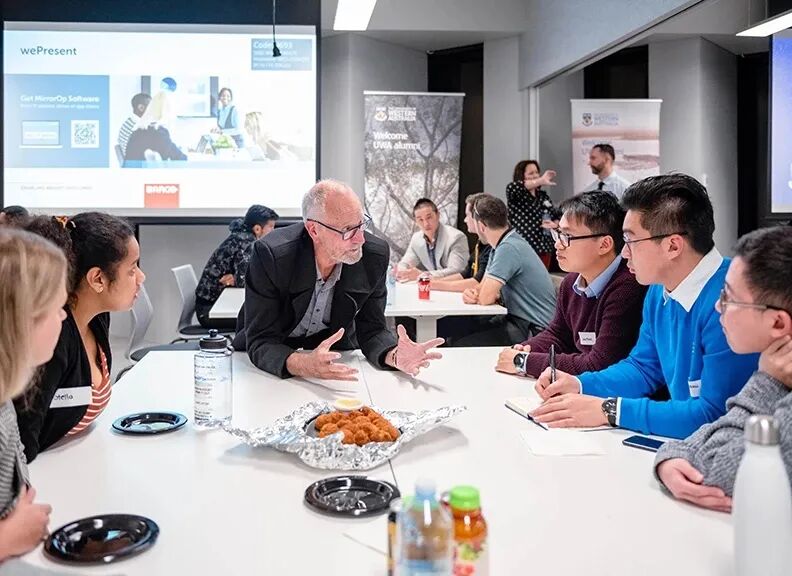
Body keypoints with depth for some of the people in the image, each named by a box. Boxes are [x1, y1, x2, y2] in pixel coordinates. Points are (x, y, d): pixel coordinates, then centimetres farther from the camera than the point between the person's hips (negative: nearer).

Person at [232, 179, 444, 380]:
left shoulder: (375, 255, -16)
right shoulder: (271, 255, -26)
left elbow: (371, 330, -8)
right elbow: (260, 343, -26)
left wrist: (395, 356, -30)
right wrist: (304, 365, -46)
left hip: (335, 356, 1)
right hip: (274, 357, -1)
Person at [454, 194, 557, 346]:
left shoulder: (508, 248, -21)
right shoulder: (500, 245, 11)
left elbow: (486, 297, -22)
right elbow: (483, 287, 14)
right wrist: (471, 293, -9)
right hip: (518, 318, 9)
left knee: (461, 346, -17)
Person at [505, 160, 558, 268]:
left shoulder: (543, 196, 14)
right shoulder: (516, 197, -2)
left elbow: (555, 217, 24)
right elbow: (511, 187, -27)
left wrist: (554, 225, -1)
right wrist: (541, 181, -33)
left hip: (543, 248, 5)